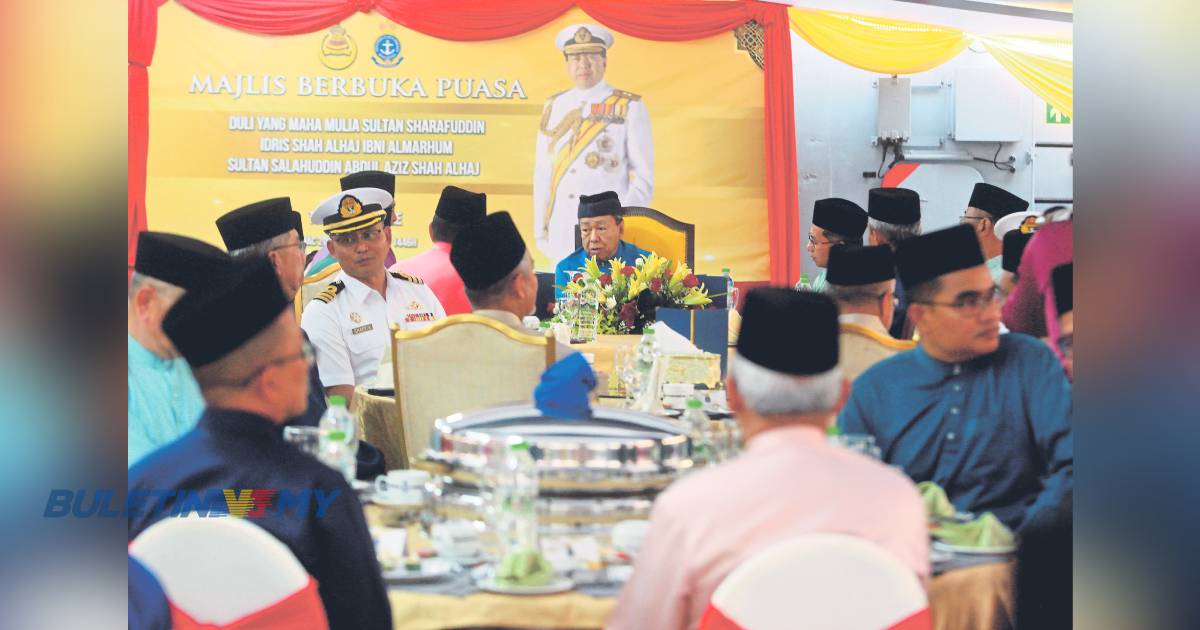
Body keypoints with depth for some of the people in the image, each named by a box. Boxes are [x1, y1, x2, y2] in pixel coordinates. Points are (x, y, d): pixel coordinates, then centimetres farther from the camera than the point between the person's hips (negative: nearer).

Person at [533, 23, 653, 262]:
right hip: (561, 240, 4)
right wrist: (540, 232, 8)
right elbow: (543, 174, 11)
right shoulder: (553, 107, 10)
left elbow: (643, 180, -3)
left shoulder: (630, 108, -2)